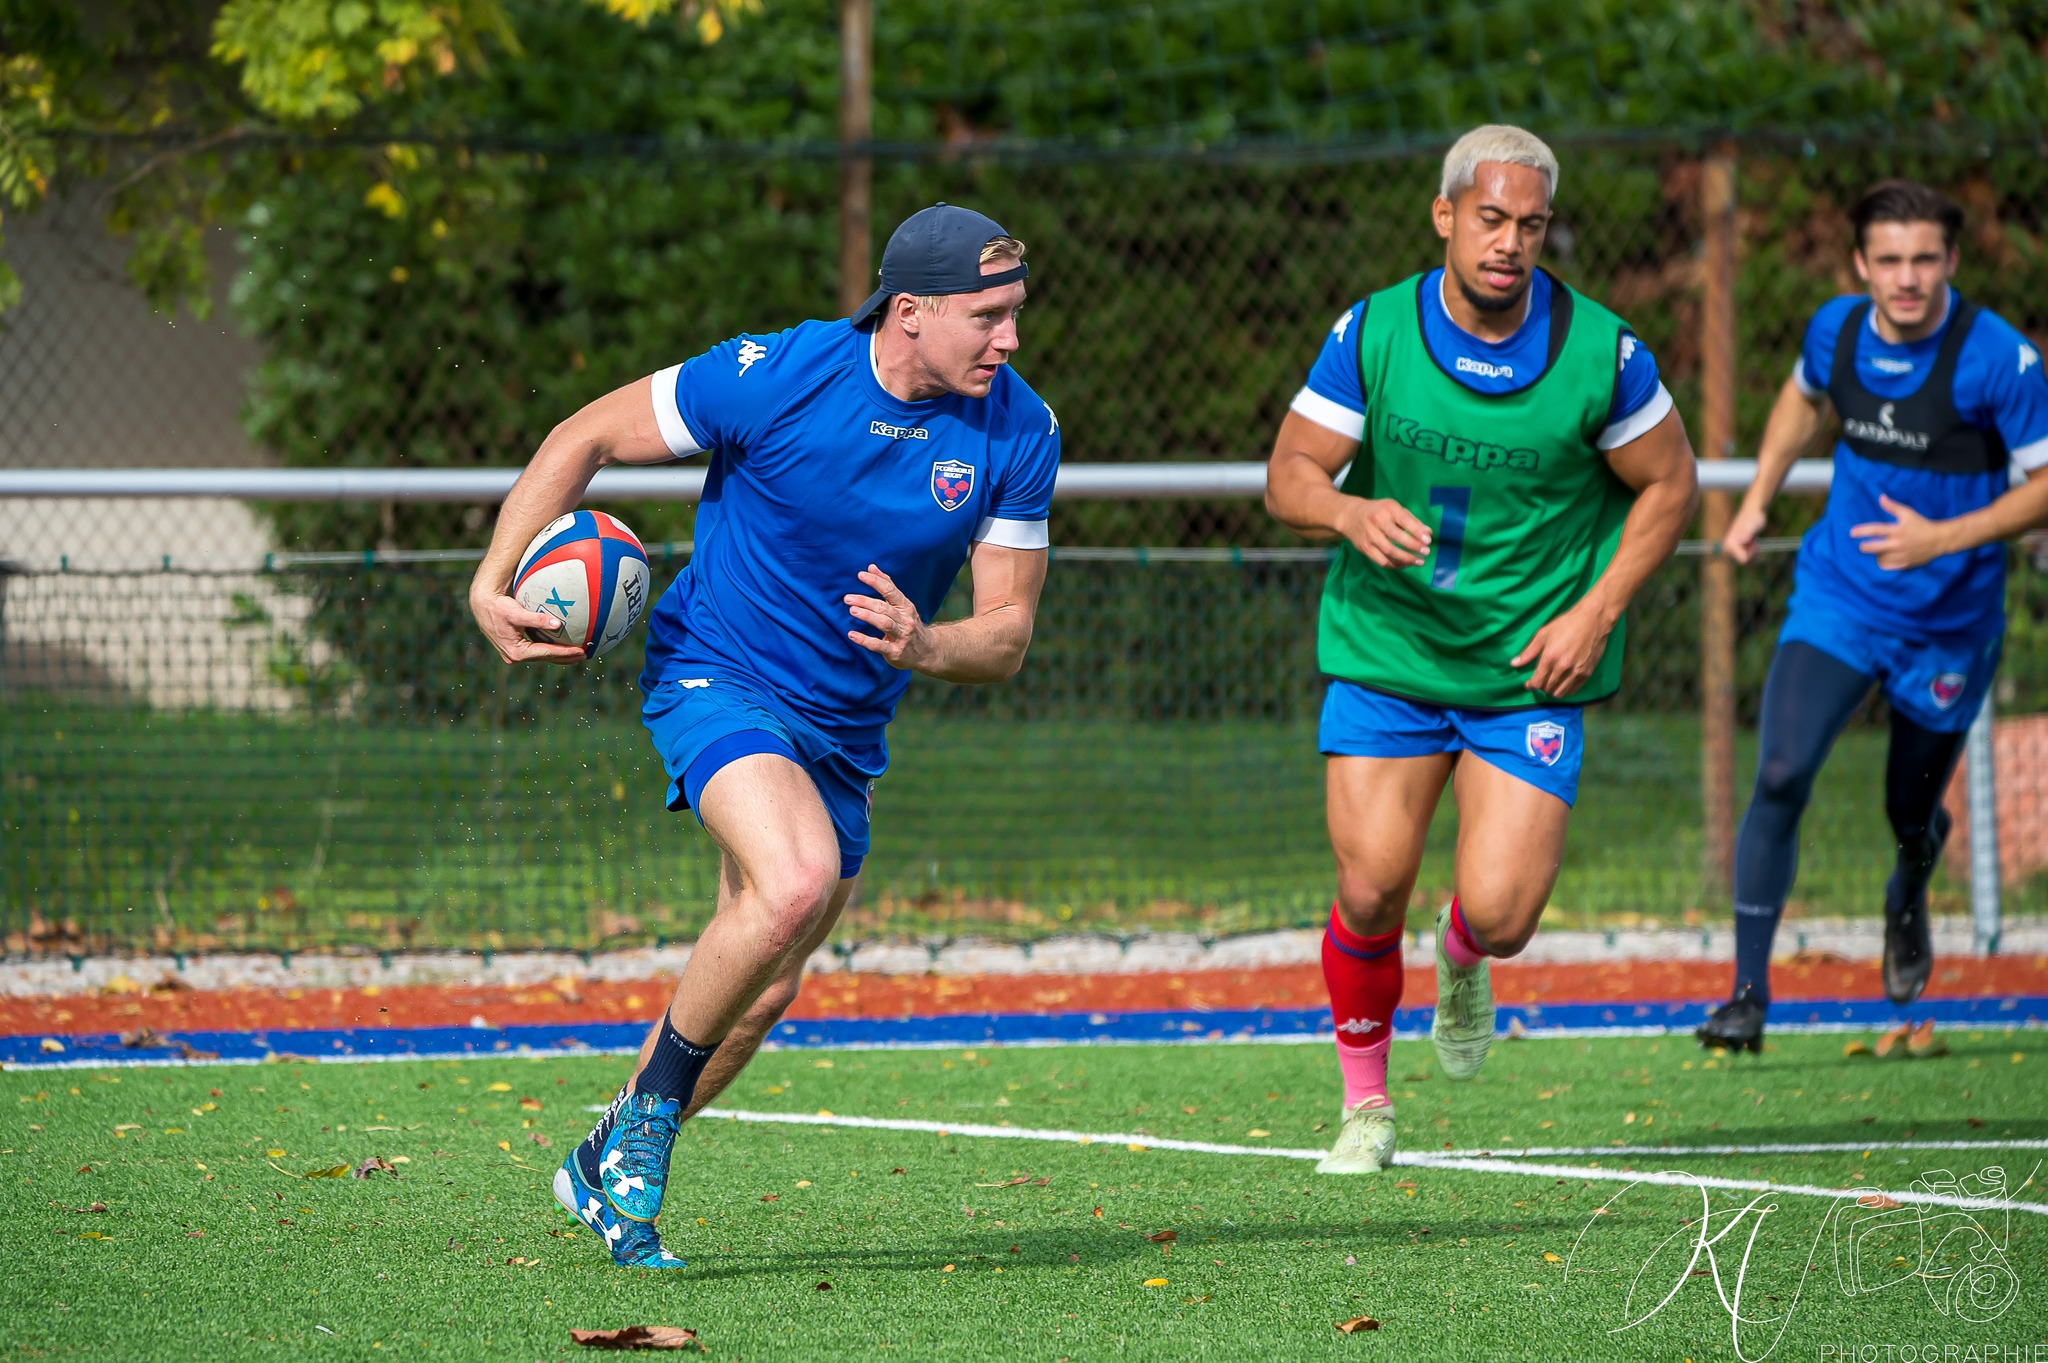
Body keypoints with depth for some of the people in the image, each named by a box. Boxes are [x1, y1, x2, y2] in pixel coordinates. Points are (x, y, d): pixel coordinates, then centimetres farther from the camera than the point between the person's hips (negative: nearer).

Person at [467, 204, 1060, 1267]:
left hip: (846, 730, 6)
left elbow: (1007, 633, -6)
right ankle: (646, 1115, -12)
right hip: (718, 676, -6)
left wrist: (924, 647, -29)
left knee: (762, 990, 13)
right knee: (797, 880, -32)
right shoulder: (773, 378, -21)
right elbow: (588, 436, -8)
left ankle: (606, 1165, 36)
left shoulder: (1019, 433, -10)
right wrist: (491, 584, -16)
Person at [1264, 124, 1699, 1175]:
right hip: (1385, 653, 0)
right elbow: (1289, 475, -5)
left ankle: (1462, 963, 30)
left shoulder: (1600, 350, -10)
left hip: (1534, 666, 0)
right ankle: (1365, 1104, 16)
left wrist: (1597, 610, -8)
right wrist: (1351, 512, -28)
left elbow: (1667, 482, 3)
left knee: (1498, 914, -10)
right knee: (1370, 893, -9)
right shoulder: (1371, 333, -9)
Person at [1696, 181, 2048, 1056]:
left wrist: (1943, 538, -25)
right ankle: (1748, 991, -12)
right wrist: (1757, 500, 13)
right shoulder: (1836, 329, -5)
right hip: (1837, 598, 2)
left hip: (1948, 621, -2)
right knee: (1780, 777, -18)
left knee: (1911, 818, 13)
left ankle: (1908, 902, 51)